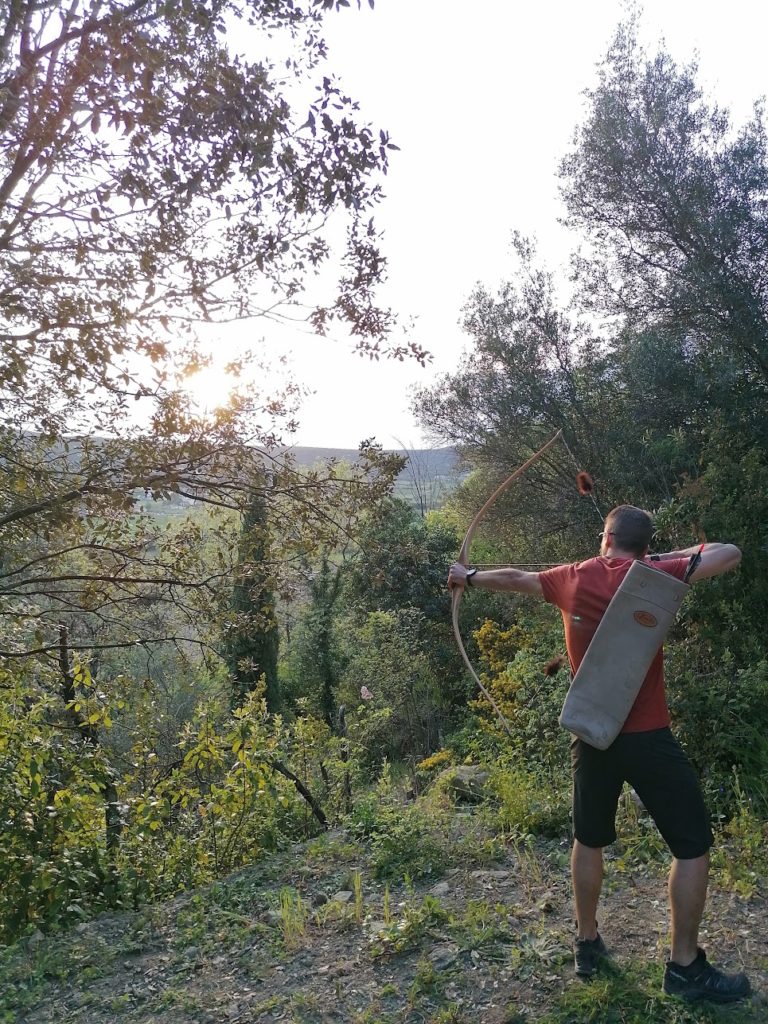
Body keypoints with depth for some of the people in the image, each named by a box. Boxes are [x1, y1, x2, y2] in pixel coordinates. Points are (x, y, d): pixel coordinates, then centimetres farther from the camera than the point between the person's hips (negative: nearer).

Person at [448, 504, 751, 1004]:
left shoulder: (573, 579, 2)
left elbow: (514, 578, 17)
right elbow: (731, 554, -8)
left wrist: (469, 576, 34)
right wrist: (675, 556, 6)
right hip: (647, 737, -5)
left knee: (589, 840, 21)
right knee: (693, 846, 11)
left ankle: (587, 944, 34)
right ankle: (685, 967, 18)